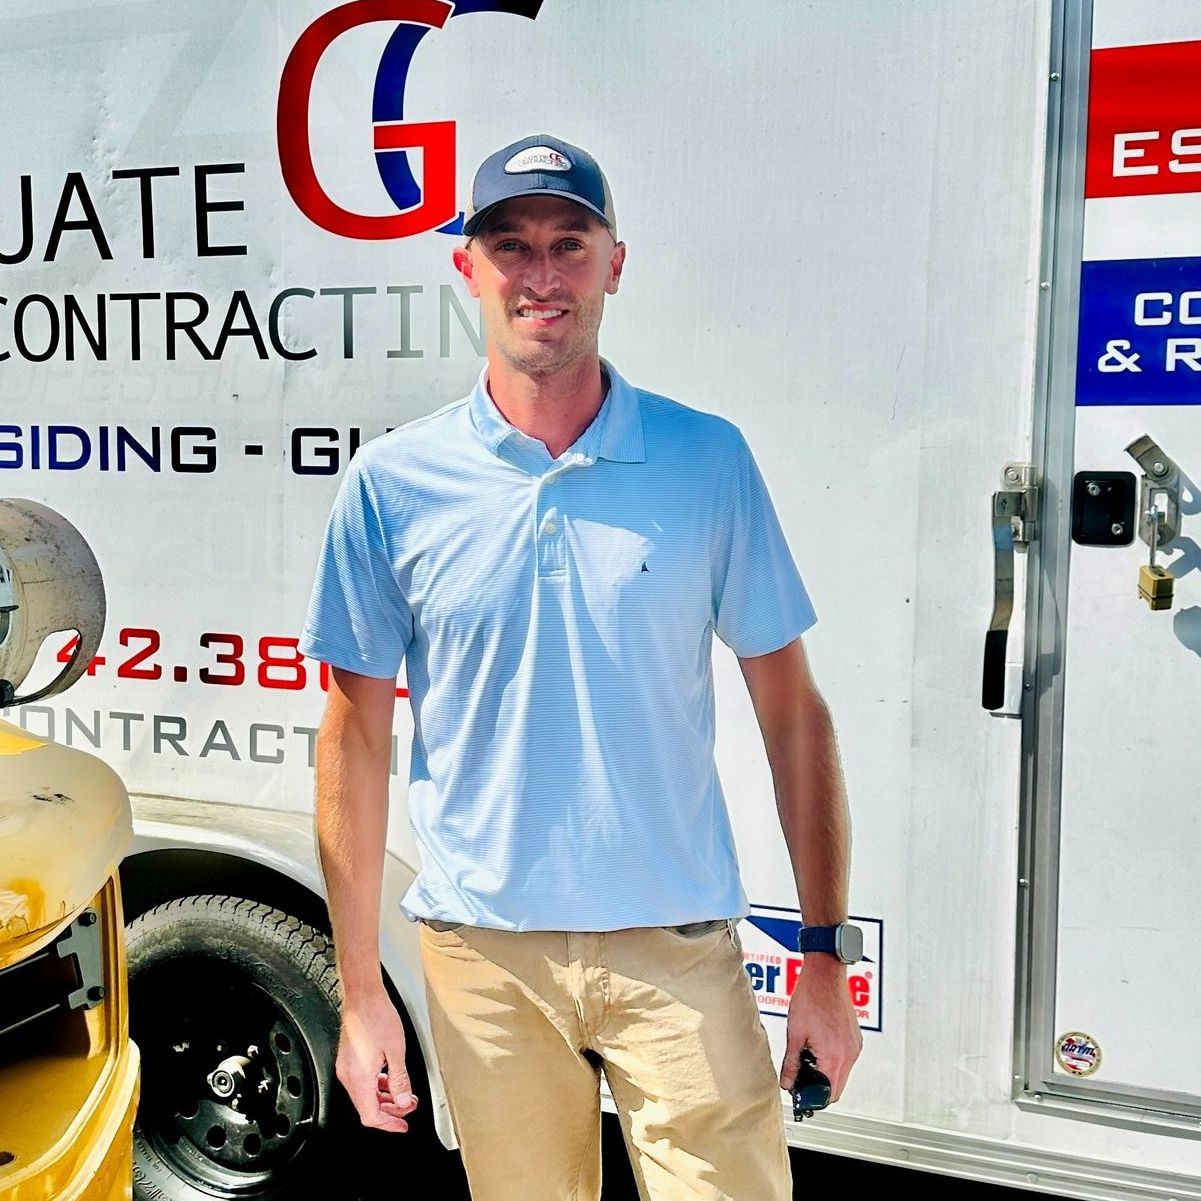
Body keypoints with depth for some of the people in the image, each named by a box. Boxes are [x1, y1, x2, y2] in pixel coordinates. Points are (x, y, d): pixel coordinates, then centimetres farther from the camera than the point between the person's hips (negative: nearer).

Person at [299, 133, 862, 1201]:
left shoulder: (708, 459, -3)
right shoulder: (394, 482, -2)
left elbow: (791, 712, 1)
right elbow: (357, 733, 2)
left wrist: (827, 952, -1)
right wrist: (359, 990, 0)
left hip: (677, 945, 0)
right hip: (482, 951, 1)